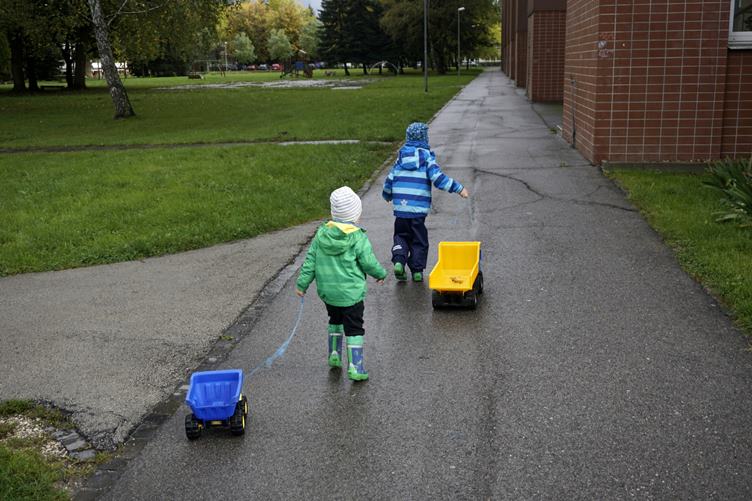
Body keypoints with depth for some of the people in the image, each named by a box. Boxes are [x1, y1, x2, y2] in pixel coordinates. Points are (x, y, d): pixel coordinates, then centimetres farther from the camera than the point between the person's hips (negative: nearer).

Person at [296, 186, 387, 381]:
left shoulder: (322, 234, -1)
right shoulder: (357, 238, -16)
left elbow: (310, 260, 1)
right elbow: (369, 263, -11)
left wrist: (302, 283, 8)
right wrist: (381, 274, 9)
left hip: (327, 292, 5)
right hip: (351, 292, -5)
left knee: (335, 321, 27)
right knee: (354, 328, 2)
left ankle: (334, 355, 33)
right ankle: (355, 367, 0)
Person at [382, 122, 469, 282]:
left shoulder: (401, 157, 8)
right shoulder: (427, 157, -4)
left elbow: (390, 179, 12)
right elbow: (438, 178, -13)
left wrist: (387, 195, 31)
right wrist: (459, 188, -10)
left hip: (400, 208, 3)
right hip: (419, 209, -3)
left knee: (401, 236, 18)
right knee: (419, 240, 9)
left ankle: (399, 260, -4)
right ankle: (417, 270, 10)